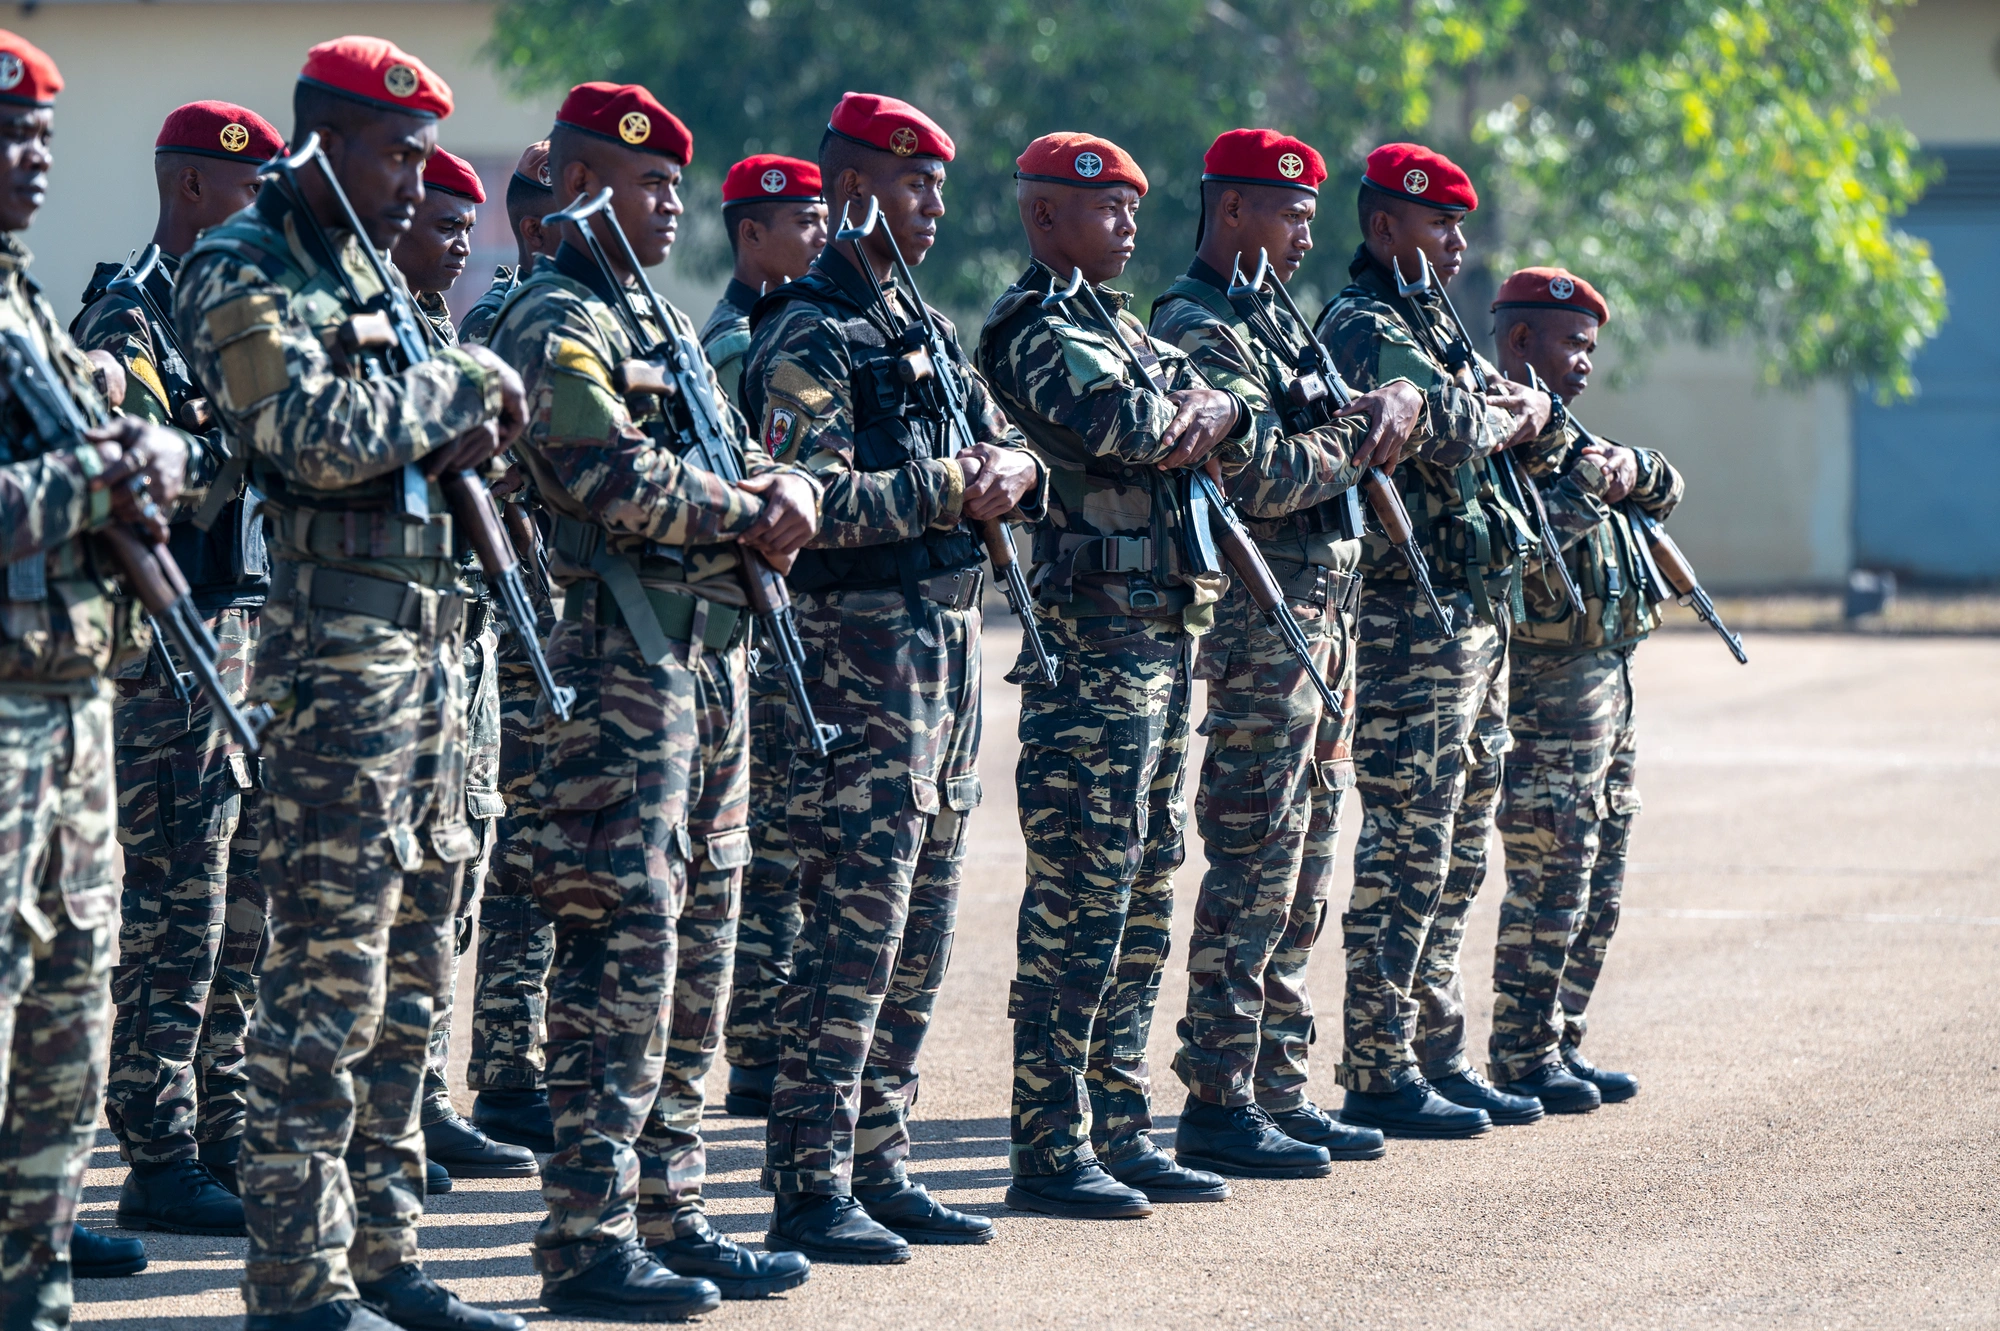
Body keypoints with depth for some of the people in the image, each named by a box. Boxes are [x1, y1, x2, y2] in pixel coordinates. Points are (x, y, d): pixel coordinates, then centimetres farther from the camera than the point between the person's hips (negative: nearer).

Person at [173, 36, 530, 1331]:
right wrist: (463, 381, -10)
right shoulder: (241, 273, -8)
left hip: (429, 643, 9)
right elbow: (312, 432, -22)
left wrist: (456, 434, 2)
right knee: (329, 980, -9)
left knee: (407, 980, 11)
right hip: (333, 653, -9)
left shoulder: (370, 271, 19)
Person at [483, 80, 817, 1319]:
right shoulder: (554, 323, -10)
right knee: (621, 946, -10)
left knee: (689, 943, 12)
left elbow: (738, 450, 20)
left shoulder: (658, 316, 21)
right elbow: (625, 486, -21)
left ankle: (669, 1213, 18)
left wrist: (787, 487, -3)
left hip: (706, 655, 10)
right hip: (617, 659, -10)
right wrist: (749, 514, -8)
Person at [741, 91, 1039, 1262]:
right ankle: (810, 1190, -9)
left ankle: (880, 1166, 17)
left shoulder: (927, 327, 18)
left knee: (923, 925, 11)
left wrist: (1013, 471, -3)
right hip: (859, 643, -9)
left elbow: (1005, 446, 19)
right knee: (856, 921, -11)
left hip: (948, 637, 9)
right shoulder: (809, 338, -10)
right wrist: (946, 490, -19)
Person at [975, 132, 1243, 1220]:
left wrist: (1215, 416, -9)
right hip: (1090, 644, -10)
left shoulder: (1123, 331, 21)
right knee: (1080, 895, -9)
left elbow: (1232, 433, 14)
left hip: (1164, 638, 10)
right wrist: (1183, 400, -3)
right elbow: (1122, 427, -24)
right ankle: (1049, 1150, -7)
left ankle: (1118, 1133, 17)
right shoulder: (1035, 333, -9)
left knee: (1142, 893, 11)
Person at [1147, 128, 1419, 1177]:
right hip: (1259, 626, -10)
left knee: (1300, 880, 12)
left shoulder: (1272, 321, 20)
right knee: (1252, 873, -9)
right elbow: (1261, 478, -23)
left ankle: (1278, 1092, 17)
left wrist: (1398, 399, 1)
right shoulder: (1200, 331, -12)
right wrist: (1362, 440, -10)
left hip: (1323, 620, 10)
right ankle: (1218, 1108, -6)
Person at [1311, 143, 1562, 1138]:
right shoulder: (1365, 328, -10)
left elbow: (1537, 418, 22)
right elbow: (1446, 428, -23)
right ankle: (1379, 1076, -7)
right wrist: (1503, 417, -4)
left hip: (1477, 612, 10)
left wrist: (1518, 413, 1)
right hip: (1412, 617, -10)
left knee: (1457, 851, 13)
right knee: (1405, 850, -9)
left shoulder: (1431, 326, 21)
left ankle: (1439, 1061, 19)